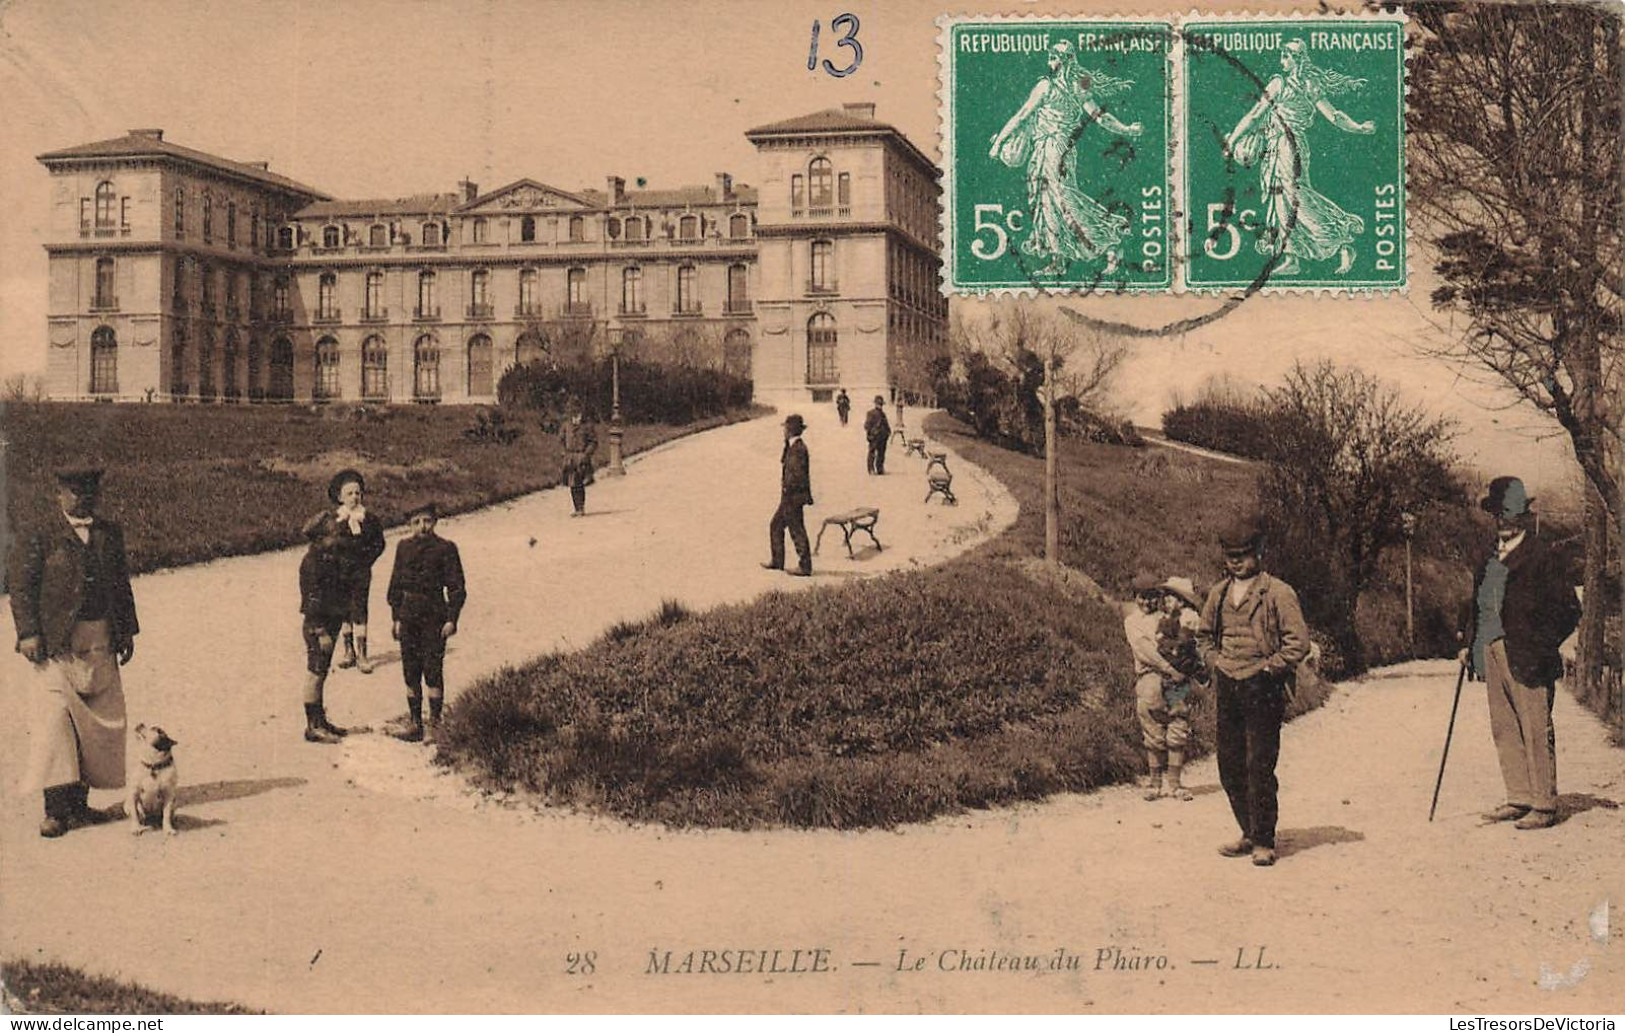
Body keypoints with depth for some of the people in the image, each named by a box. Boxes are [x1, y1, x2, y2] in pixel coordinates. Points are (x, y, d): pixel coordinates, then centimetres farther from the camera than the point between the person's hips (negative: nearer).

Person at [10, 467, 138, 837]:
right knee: (54, 717, -11)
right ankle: (55, 809, -9)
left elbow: (122, 584, 19)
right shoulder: (37, 538, -3)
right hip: (57, 644, -5)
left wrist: (127, 630, 14)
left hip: (101, 643, 6)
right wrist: (28, 634, -13)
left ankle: (79, 801, 16)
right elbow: (21, 588, -5)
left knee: (101, 721, 6)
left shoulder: (110, 534, 13)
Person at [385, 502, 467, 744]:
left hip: (434, 615, -5)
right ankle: (414, 724, 17)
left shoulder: (445, 549, -5)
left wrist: (452, 619, -9)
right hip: (408, 613, 5)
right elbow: (396, 584, 14)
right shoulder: (404, 547, 8)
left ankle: (433, 725, 2)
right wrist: (396, 617, 10)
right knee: (410, 670, 9)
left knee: (433, 669, -4)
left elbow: (456, 587, -3)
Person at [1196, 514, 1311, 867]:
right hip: (1227, 689, 6)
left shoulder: (1278, 593, -6)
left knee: (1259, 768, -7)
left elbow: (1298, 642, -7)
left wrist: (1268, 668, -10)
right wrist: (1215, 661, 11)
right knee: (1230, 768, 9)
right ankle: (1250, 834, 23)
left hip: (1262, 689, -6)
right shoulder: (1218, 594, 12)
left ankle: (1264, 841, 1)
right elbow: (1203, 635, 26)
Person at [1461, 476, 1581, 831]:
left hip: (1527, 658, -7)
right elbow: (1477, 605, 24)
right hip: (1492, 653, 7)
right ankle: (1518, 799, 16)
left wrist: (1542, 645, -12)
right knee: (1504, 730, 8)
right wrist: (1469, 645, 13)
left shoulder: (1543, 556, -3)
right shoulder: (1488, 561, 18)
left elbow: (1568, 609, -5)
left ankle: (1544, 806, 1)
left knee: (1536, 731, -4)